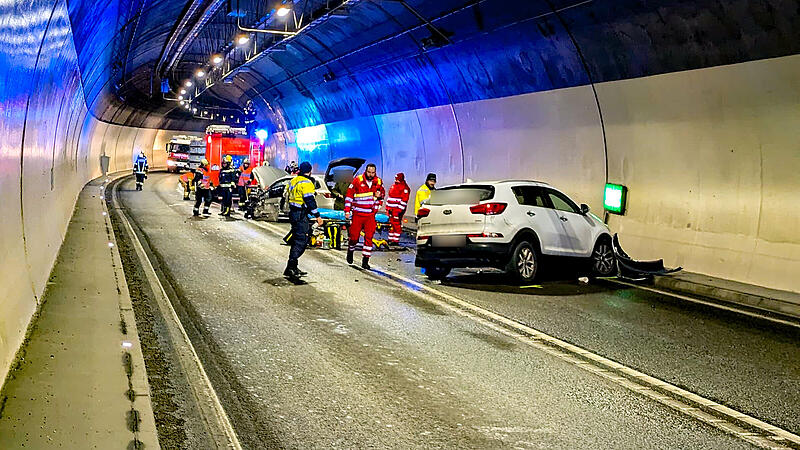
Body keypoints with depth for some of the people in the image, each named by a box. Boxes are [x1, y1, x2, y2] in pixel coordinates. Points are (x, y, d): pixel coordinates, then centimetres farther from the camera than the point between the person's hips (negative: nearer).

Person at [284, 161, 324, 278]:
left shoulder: (294, 181, 17)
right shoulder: (306, 183, -13)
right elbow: (310, 201, -19)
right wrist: (317, 216, -16)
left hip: (293, 213, 10)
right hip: (301, 215, -10)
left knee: (297, 241, 15)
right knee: (301, 241, -10)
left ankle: (293, 268, 18)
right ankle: (290, 268, -16)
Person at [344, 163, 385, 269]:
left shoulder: (378, 182, 3)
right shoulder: (357, 180, -7)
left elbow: (382, 192, 22)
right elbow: (349, 196, -1)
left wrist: (380, 195, -3)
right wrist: (347, 210, -4)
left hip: (370, 216, 2)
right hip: (357, 214, -2)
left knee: (369, 237, -5)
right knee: (354, 236, 4)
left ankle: (365, 261, 1)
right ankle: (351, 250, 36)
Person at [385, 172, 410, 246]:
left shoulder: (405, 188, -9)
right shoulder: (393, 186, 18)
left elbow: (404, 200, -15)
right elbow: (389, 197, 25)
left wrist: (400, 210, -19)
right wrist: (387, 207, 21)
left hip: (398, 209, -8)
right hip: (391, 209, 8)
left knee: (397, 224, -10)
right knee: (391, 223, 12)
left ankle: (396, 240, -7)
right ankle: (390, 239, 20)